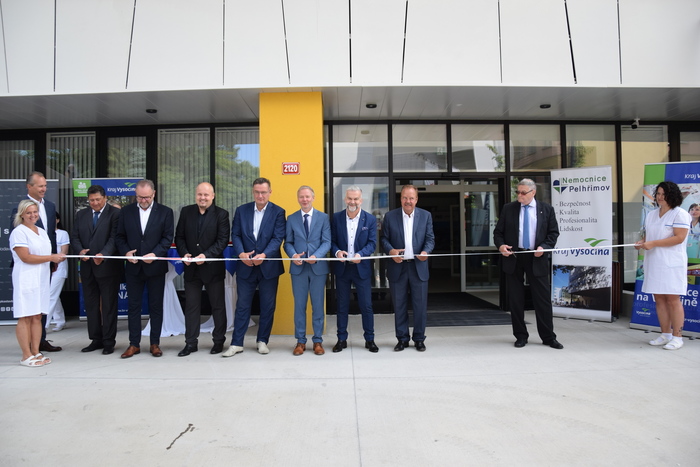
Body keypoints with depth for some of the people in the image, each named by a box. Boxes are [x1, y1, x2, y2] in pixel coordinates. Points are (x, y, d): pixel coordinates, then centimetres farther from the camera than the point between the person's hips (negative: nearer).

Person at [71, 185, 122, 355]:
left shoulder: (115, 213, -4)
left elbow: (115, 238, -13)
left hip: (108, 266, -5)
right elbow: (74, 237, 10)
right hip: (87, 266, 6)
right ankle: (96, 339, 21)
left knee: (109, 305, 2)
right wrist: (80, 250, -11)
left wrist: (103, 254, -27)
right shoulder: (81, 215, 13)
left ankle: (109, 341, 10)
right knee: (91, 304, 11)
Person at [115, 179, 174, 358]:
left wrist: (155, 254, -17)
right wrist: (125, 251, -11)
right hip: (133, 267, 2)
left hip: (156, 266, -2)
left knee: (156, 306, 6)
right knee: (133, 306, 7)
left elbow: (168, 238, -4)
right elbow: (120, 236, 7)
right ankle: (134, 344, 17)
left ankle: (155, 343, 16)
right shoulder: (126, 211, 6)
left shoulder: (165, 212, 0)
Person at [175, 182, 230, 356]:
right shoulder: (186, 212, 6)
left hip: (213, 267, -3)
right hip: (191, 268, 3)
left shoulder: (221, 214, -5)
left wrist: (206, 255, -23)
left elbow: (223, 240, -12)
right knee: (191, 306, 9)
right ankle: (191, 342, 19)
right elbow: (179, 236, 6)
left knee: (218, 306, 8)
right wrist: (184, 253, -11)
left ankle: (219, 341, 21)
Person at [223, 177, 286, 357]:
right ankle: (236, 343, 15)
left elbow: (278, 238, -10)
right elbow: (235, 234, 2)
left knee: (268, 306, 8)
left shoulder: (278, 212, -3)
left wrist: (264, 255, -24)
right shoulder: (241, 210, 5)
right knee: (242, 305, 7)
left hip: (269, 266, -1)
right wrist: (241, 253, -16)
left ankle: (262, 341, 22)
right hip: (246, 266, 2)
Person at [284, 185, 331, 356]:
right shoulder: (291, 218, 8)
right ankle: (300, 341, 16)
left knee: (318, 305, 6)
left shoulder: (323, 217, 4)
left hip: (318, 267, -1)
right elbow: (288, 242, 6)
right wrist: (293, 255, -15)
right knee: (299, 305, 6)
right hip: (298, 267, 1)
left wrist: (316, 256, -19)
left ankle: (317, 341, 16)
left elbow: (327, 241, -3)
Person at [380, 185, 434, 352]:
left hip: (418, 267, 1)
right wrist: (390, 250, -16)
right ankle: (402, 339, 20)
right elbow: (384, 239, 3)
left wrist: (426, 251, -16)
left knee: (420, 305, 6)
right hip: (397, 267, 0)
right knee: (399, 306, 7)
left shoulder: (426, 215, 6)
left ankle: (419, 339, 20)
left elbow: (430, 238, 4)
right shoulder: (390, 216, 3)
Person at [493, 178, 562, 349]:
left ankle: (548, 337, 16)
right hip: (513, 258, 1)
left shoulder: (546, 209, 5)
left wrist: (543, 247, -11)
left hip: (536, 258, -1)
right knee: (515, 300, 6)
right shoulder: (508, 209, 5)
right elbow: (498, 232, 6)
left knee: (543, 299, 3)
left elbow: (553, 233, 6)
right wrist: (500, 245, -14)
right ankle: (521, 336, 19)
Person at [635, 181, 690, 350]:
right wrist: (642, 242, 0)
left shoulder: (680, 214, -5)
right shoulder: (651, 215, 16)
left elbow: (679, 238, -15)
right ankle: (665, 335, 17)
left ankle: (677, 337, 3)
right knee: (659, 299, 8)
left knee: (673, 299, -5)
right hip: (653, 263, 7)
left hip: (672, 264, -7)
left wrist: (653, 243, -20)